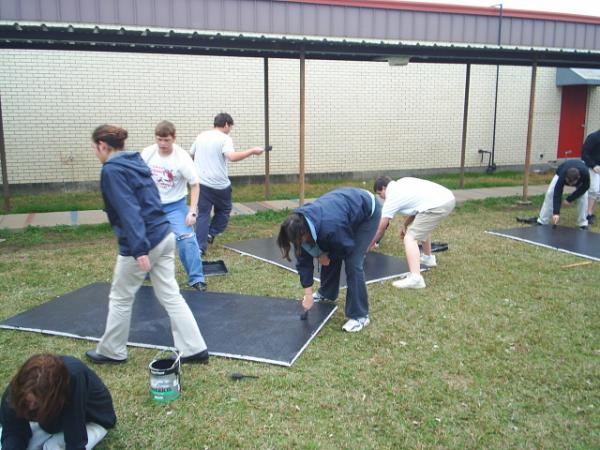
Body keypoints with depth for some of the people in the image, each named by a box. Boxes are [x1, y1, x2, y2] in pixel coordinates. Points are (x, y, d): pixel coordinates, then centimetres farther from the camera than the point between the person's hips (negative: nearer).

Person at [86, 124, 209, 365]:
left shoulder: (112, 170, -12)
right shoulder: (135, 161, 13)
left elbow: (128, 211, -22)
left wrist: (139, 250, -26)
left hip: (144, 242, -8)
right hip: (164, 236, 8)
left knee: (120, 298, 12)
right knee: (170, 296, 11)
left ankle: (112, 351, 29)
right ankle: (195, 349, 12)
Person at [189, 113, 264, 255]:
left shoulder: (201, 136, 11)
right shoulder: (224, 138, -9)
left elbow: (190, 155, 23)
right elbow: (232, 157, -27)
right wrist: (252, 151, -21)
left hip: (201, 182, 5)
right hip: (219, 184, -5)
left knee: (203, 214, 7)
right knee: (224, 210, 20)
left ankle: (200, 247, 2)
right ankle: (211, 234, 13)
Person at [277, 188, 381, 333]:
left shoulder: (330, 226, -41)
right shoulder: (300, 224, -19)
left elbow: (347, 247, -21)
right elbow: (304, 261, -11)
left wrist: (326, 255, -5)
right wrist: (308, 294, -8)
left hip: (367, 212, -7)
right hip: (347, 208, 7)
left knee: (353, 264, -12)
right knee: (329, 256, 8)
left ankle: (360, 316, -3)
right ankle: (327, 293, 34)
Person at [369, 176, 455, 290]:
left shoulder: (391, 198, 3)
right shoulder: (402, 183, 23)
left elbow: (380, 228, 9)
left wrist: (370, 245, 22)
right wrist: (405, 224, 32)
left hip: (437, 206, -9)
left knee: (410, 238, -9)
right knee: (422, 226, 34)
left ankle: (415, 278, -26)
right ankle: (428, 258, 50)